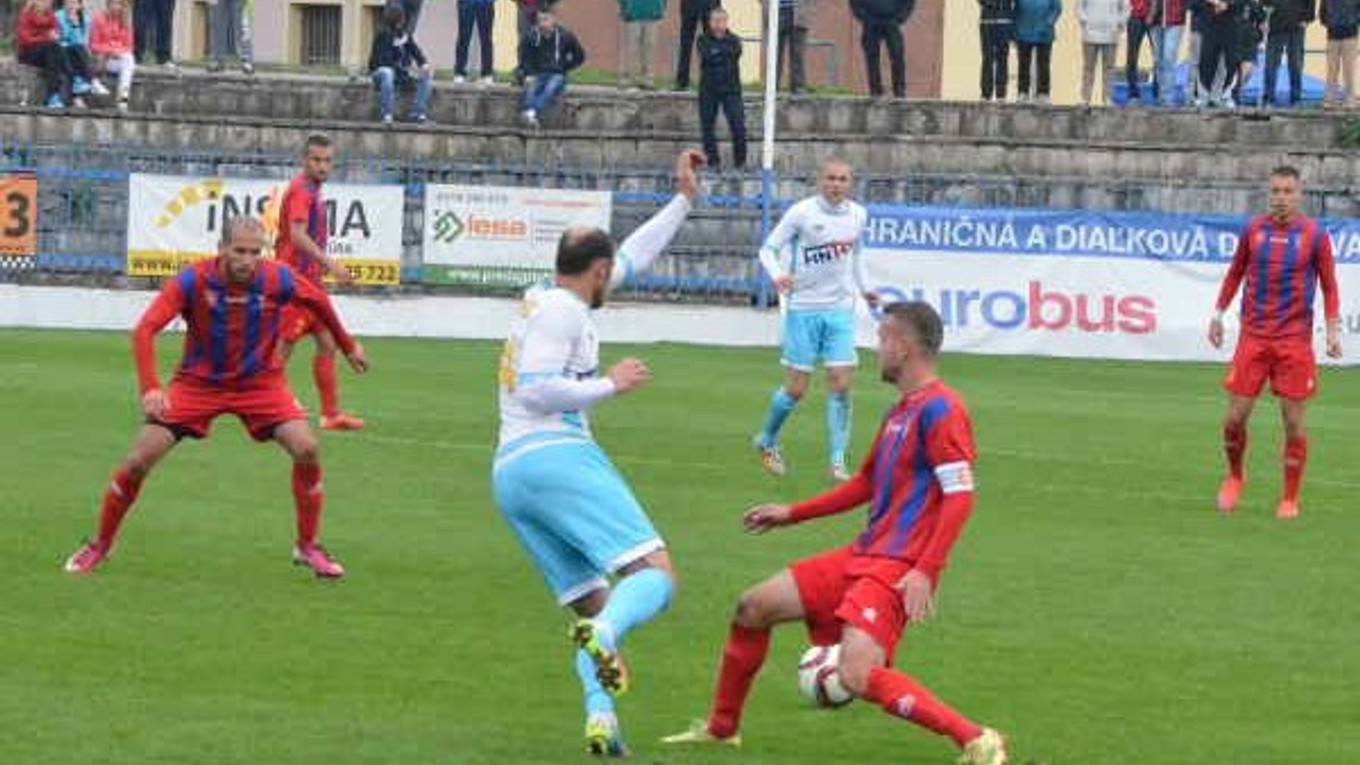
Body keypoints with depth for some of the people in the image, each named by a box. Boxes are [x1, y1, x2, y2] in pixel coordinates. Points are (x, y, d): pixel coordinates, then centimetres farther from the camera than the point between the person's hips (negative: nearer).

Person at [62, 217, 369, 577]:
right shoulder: (193, 281, -23)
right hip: (198, 383, -1)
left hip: (260, 382, 1)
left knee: (306, 449, -19)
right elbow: (145, 330, -28)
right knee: (138, 461, -10)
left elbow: (317, 300, 5)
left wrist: (348, 345, 16)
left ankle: (308, 547, 1)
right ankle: (101, 544, 13)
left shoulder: (278, 280, -17)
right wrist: (150, 388, -41)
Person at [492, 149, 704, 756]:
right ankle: (605, 637, -47)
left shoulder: (549, 299, 25)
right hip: (555, 455, -9)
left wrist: (683, 198, 36)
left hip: (508, 474, 9)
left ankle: (600, 717, -13)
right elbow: (535, 388, -14)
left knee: (594, 604, 9)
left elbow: (633, 257, 34)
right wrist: (610, 384, -6)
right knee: (656, 575, -17)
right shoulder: (563, 310, -3)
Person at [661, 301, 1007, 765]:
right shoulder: (901, 411, 16)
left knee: (857, 676, -26)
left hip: (898, 570, -10)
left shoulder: (940, 410, -14)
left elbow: (960, 497, -20)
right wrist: (791, 514, 30)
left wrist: (924, 573, -26)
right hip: (863, 555, 10)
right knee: (753, 608, 13)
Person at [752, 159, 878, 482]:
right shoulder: (801, 213, -9)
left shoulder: (858, 215, 4)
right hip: (804, 307, -3)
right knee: (797, 389, -1)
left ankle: (838, 461, -2)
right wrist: (778, 275, -25)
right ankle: (767, 440, 25)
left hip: (840, 309, 3)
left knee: (840, 384, -6)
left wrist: (864, 288, 11)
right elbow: (768, 248, -6)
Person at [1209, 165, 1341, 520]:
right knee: (1234, 417, -1)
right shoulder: (1253, 230, 4)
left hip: (1295, 341, -2)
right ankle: (1234, 476, 27)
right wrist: (1218, 313, 13)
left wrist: (1333, 328, -4)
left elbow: (1329, 287, 4)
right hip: (1253, 337, 2)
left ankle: (1290, 499, 11)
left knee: (1293, 421, -1)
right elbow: (1235, 274, 17)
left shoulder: (1314, 235, -2)